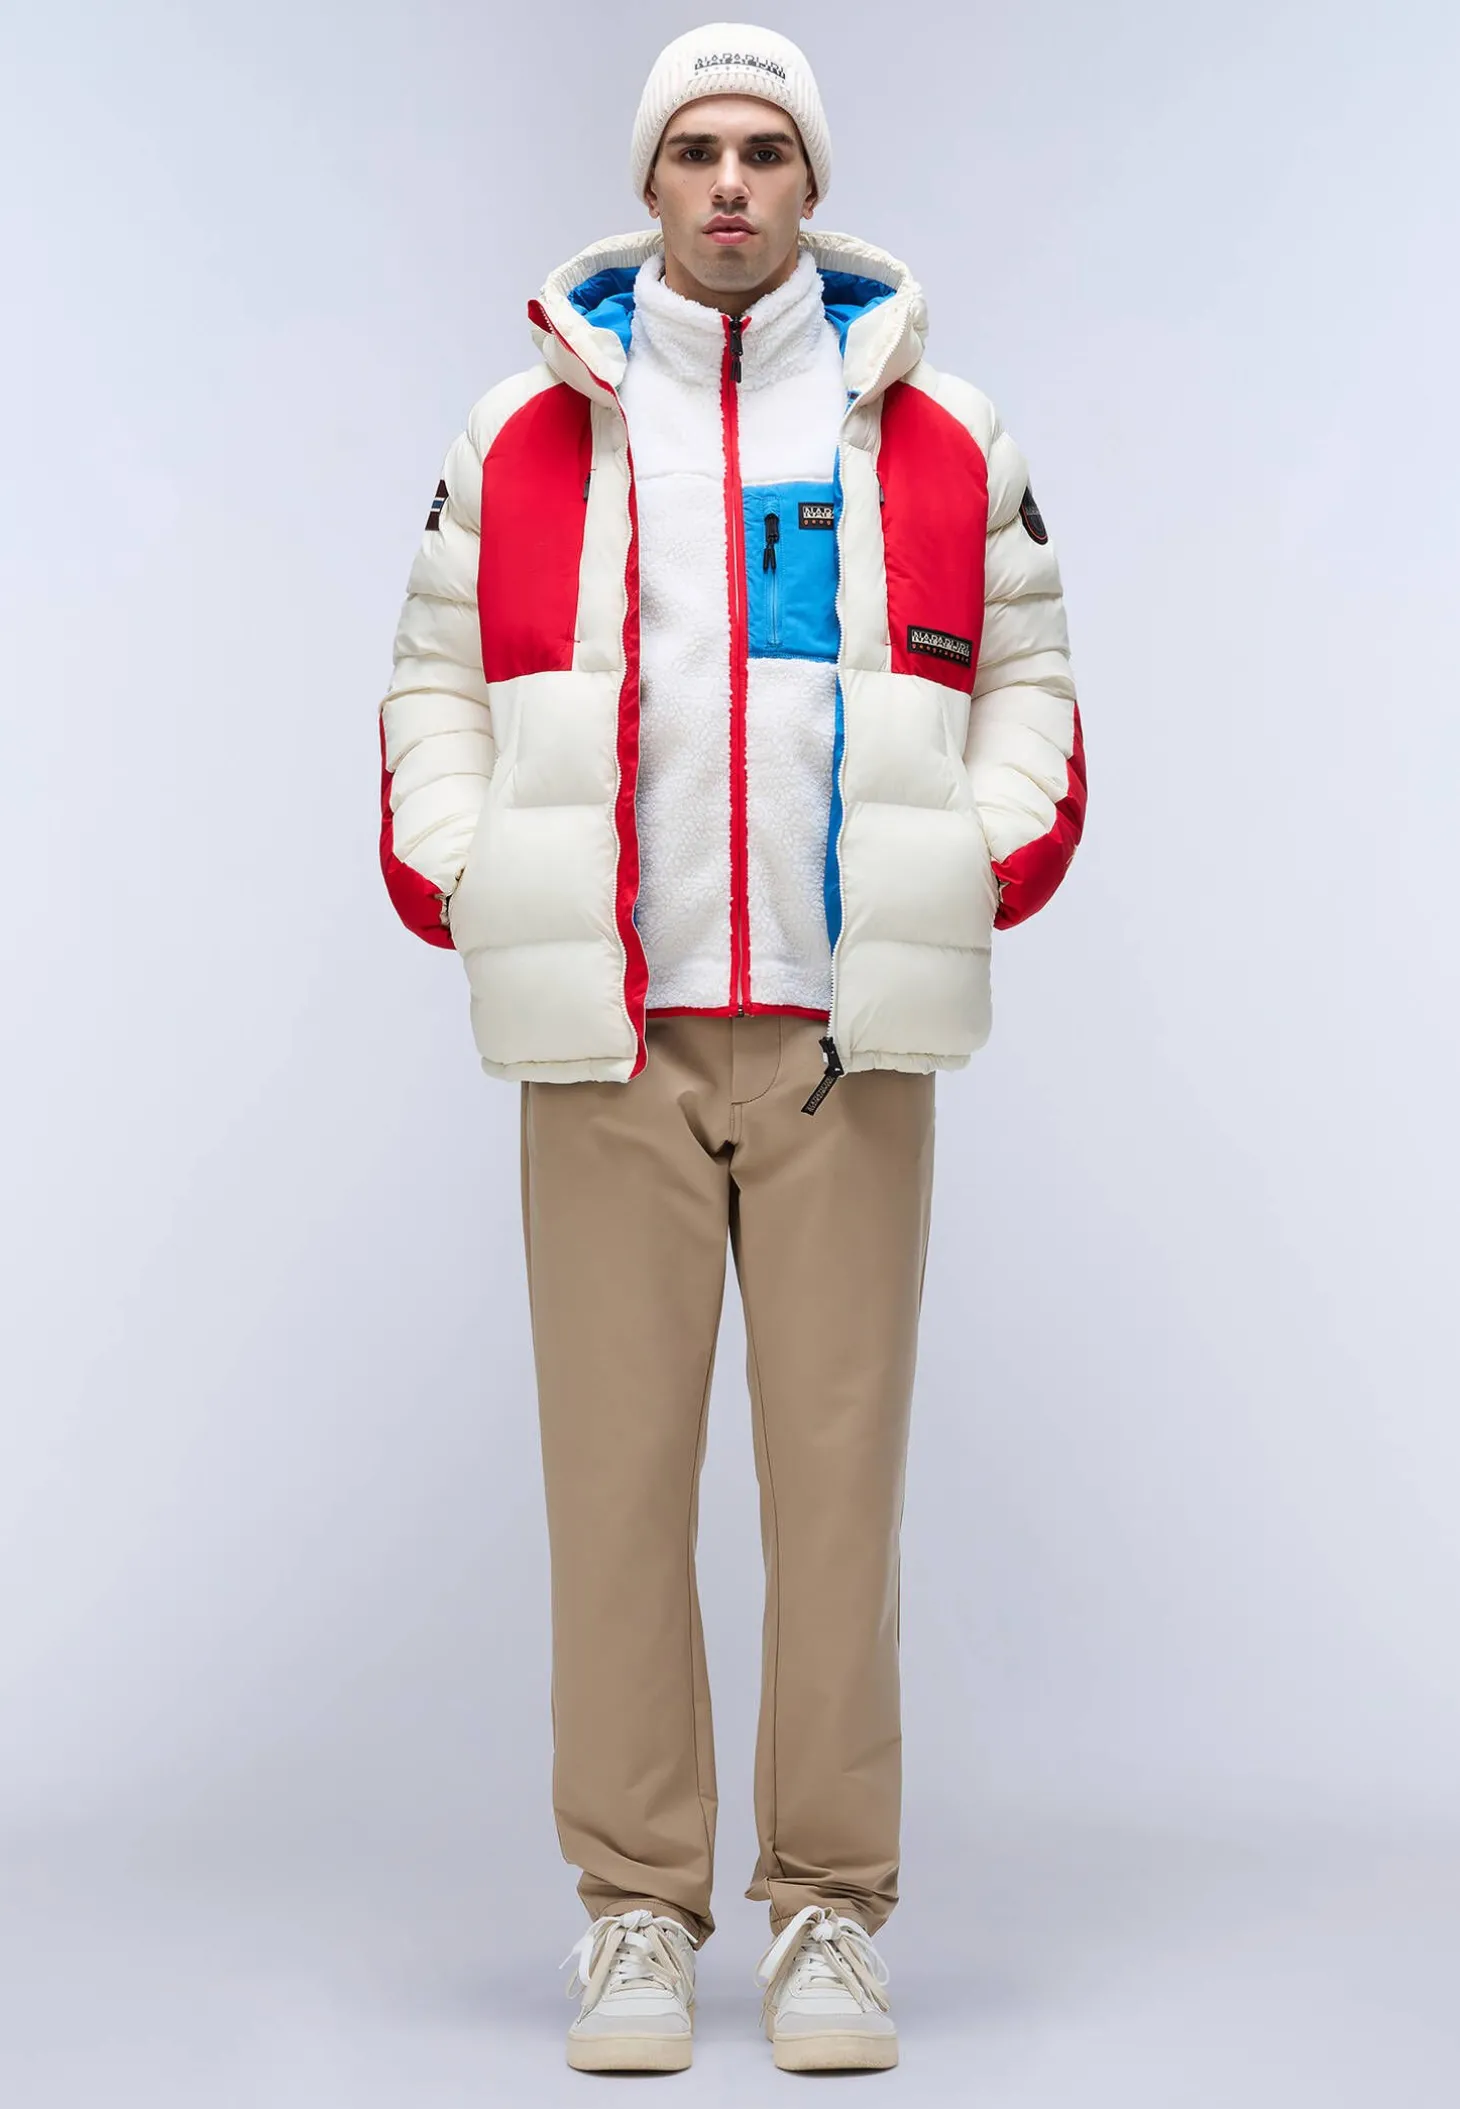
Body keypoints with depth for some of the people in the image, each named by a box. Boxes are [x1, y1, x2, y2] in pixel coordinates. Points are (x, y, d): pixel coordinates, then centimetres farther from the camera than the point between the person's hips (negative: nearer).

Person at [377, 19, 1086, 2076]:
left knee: (839, 1467, 0)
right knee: (616, 1468, -1)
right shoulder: (528, 432, 8)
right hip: (605, 1041, 0)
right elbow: (437, 682, 14)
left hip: (844, 1039, 0)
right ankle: (636, 1916, 8)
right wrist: (457, 888, 0)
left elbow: (1027, 678, 16)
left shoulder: (941, 437, 9)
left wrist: (991, 873, 1)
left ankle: (832, 1917, 9)